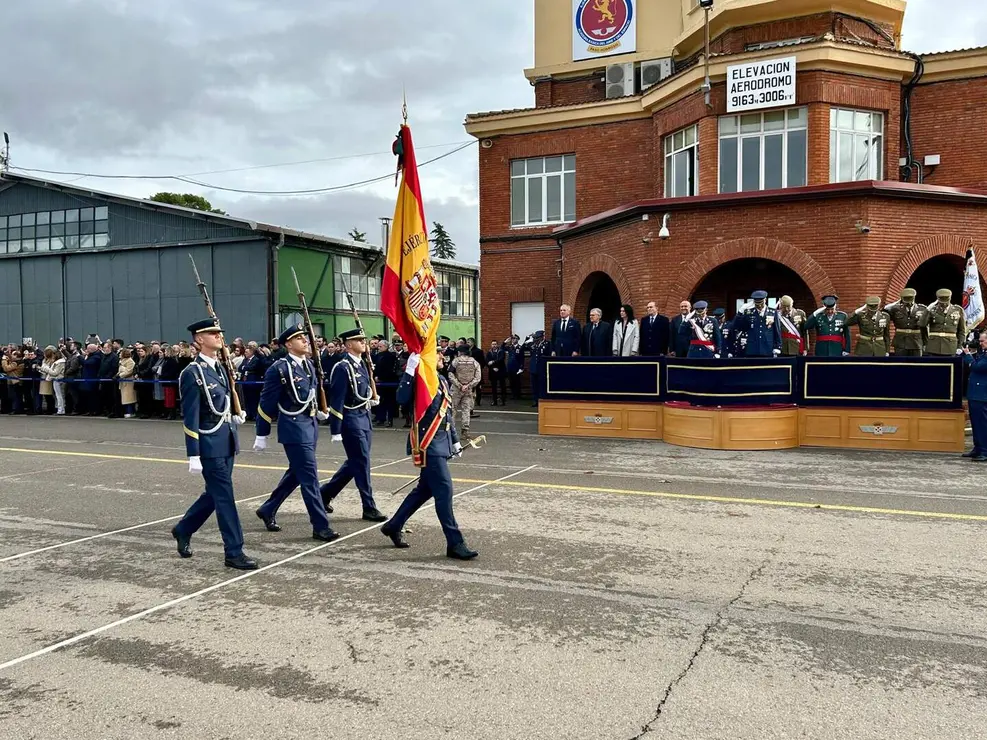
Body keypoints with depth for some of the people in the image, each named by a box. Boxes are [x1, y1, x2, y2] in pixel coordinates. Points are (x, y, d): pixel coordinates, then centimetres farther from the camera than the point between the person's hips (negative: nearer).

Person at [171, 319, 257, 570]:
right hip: (210, 444, -8)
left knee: (214, 494, 18)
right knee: (224, 497, -3)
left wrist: (235, 417, 6)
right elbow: (190, 418, -15)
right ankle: (234, 552, 5)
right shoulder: (192, 373, -14)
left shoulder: (220, 367, 11)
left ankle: (183, 530, 38)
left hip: (227, 441, 8)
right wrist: (193, 455, -17)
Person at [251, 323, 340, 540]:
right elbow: (266, 402, -9)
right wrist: (262, 435, -7)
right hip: (294, 428, -8)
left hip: (310, 425, 9)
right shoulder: (279, 368, -13)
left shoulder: (309, 364, 9)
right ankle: (320, 526, 0)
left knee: (295, 473, 18)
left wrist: (319, 411, 8)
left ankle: (268, 510, 36)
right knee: (309, 476, -6)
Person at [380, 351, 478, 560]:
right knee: (444, 489, -9)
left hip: (441, 443, 9)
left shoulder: (442, 381, 14)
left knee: (425, 489, 16)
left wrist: (455, 441, 22)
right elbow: (402, 399, -30)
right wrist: (410, 371, -33)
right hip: (429, 445, -9)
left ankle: (393, 526, 31)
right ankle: (454, 543, -4)